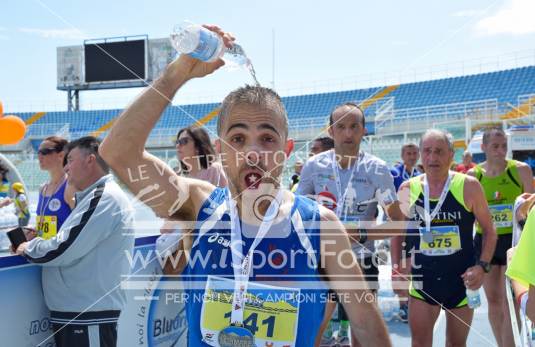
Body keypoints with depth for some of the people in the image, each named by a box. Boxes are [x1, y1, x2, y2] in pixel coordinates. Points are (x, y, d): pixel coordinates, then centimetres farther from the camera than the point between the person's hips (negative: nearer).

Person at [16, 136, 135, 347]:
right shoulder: (96, 197, 17)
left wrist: (29, 248, -3)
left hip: (90, 314, -10)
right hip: (74, 310, 10)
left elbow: (65, 249, -21)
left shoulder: (104, 197, -16)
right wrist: (36, 242, 7)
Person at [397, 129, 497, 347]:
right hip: (423, 279, 1)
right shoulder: (408, 189, -2)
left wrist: (482, 266, -13)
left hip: (461, 278, -1)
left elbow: (489, 231, -1)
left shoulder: (468, 186, -9)